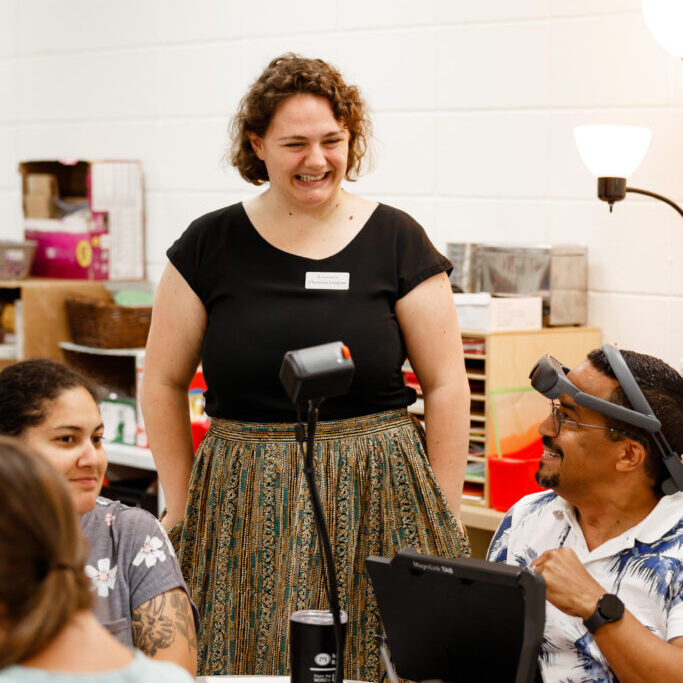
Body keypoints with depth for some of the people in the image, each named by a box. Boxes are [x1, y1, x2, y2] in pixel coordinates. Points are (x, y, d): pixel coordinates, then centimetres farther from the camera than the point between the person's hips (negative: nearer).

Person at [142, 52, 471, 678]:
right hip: (241, 508, 1)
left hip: (374, 501, -1)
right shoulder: (211, 245, 3)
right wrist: (181, 507, 8)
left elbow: (446, 385, 2)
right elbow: (164, 382, 10)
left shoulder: (397, 240, 1)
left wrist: (444, 521, 0)